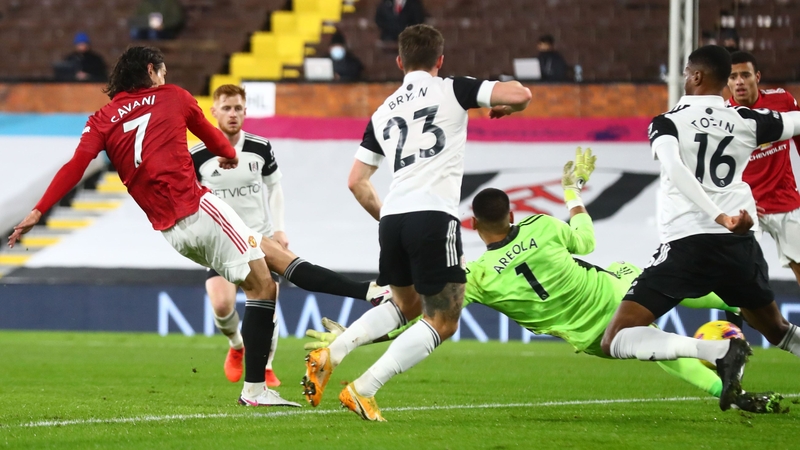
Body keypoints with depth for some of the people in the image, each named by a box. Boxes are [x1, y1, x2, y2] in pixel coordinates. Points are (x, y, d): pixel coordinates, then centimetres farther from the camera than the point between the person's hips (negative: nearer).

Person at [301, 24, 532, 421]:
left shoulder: (384, 112, 20)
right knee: (443, 321, 2)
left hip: (392, 220, 6)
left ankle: (329, 355, 10)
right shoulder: (451, 90, 6)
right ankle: (363, 390, -9)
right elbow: (520, 95, -4)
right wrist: (502, 108, 18)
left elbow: (356, 181, 21)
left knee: (406, 306, 28)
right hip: (433, 217, -6)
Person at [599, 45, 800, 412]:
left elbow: (674, 168, -20)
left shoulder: (667, 123, 1)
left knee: (616, 342, -7)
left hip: (687, 244, -5)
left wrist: (719, 217, -26)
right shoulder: (748, 121, 9)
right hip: (740, 245, 5)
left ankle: (719, 351, -25)